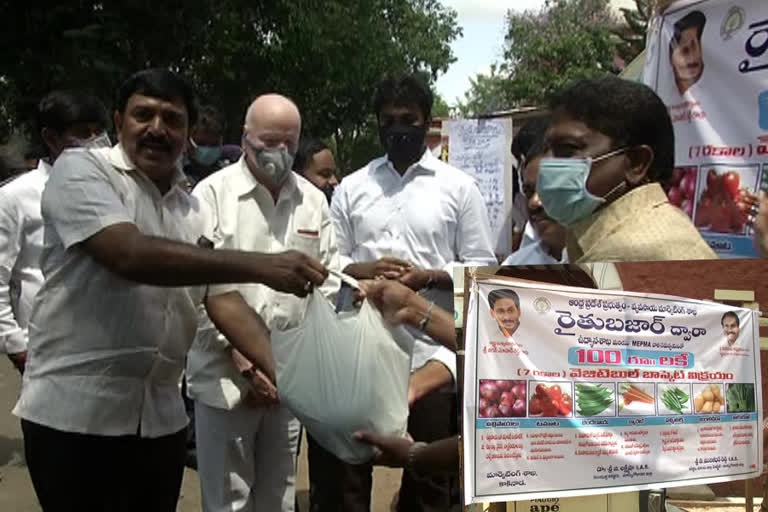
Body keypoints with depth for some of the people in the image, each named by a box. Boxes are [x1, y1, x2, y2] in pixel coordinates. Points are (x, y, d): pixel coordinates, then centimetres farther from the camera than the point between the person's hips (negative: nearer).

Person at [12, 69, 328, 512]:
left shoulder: (192, 207, 11)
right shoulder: (81, 170, -7)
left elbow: (220, 296, 7)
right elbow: (132, 255, -23)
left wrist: (282, 367, -8)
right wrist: (261, 266, -28)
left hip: (162, 416, 6)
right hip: (76, 410, -5)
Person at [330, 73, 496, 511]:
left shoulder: (459, 187, 2)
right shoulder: (352, 187, 9)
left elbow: (483, 270, 1)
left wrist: (429, 277, -15)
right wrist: (361, 270, -11)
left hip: (431, 349, -1)